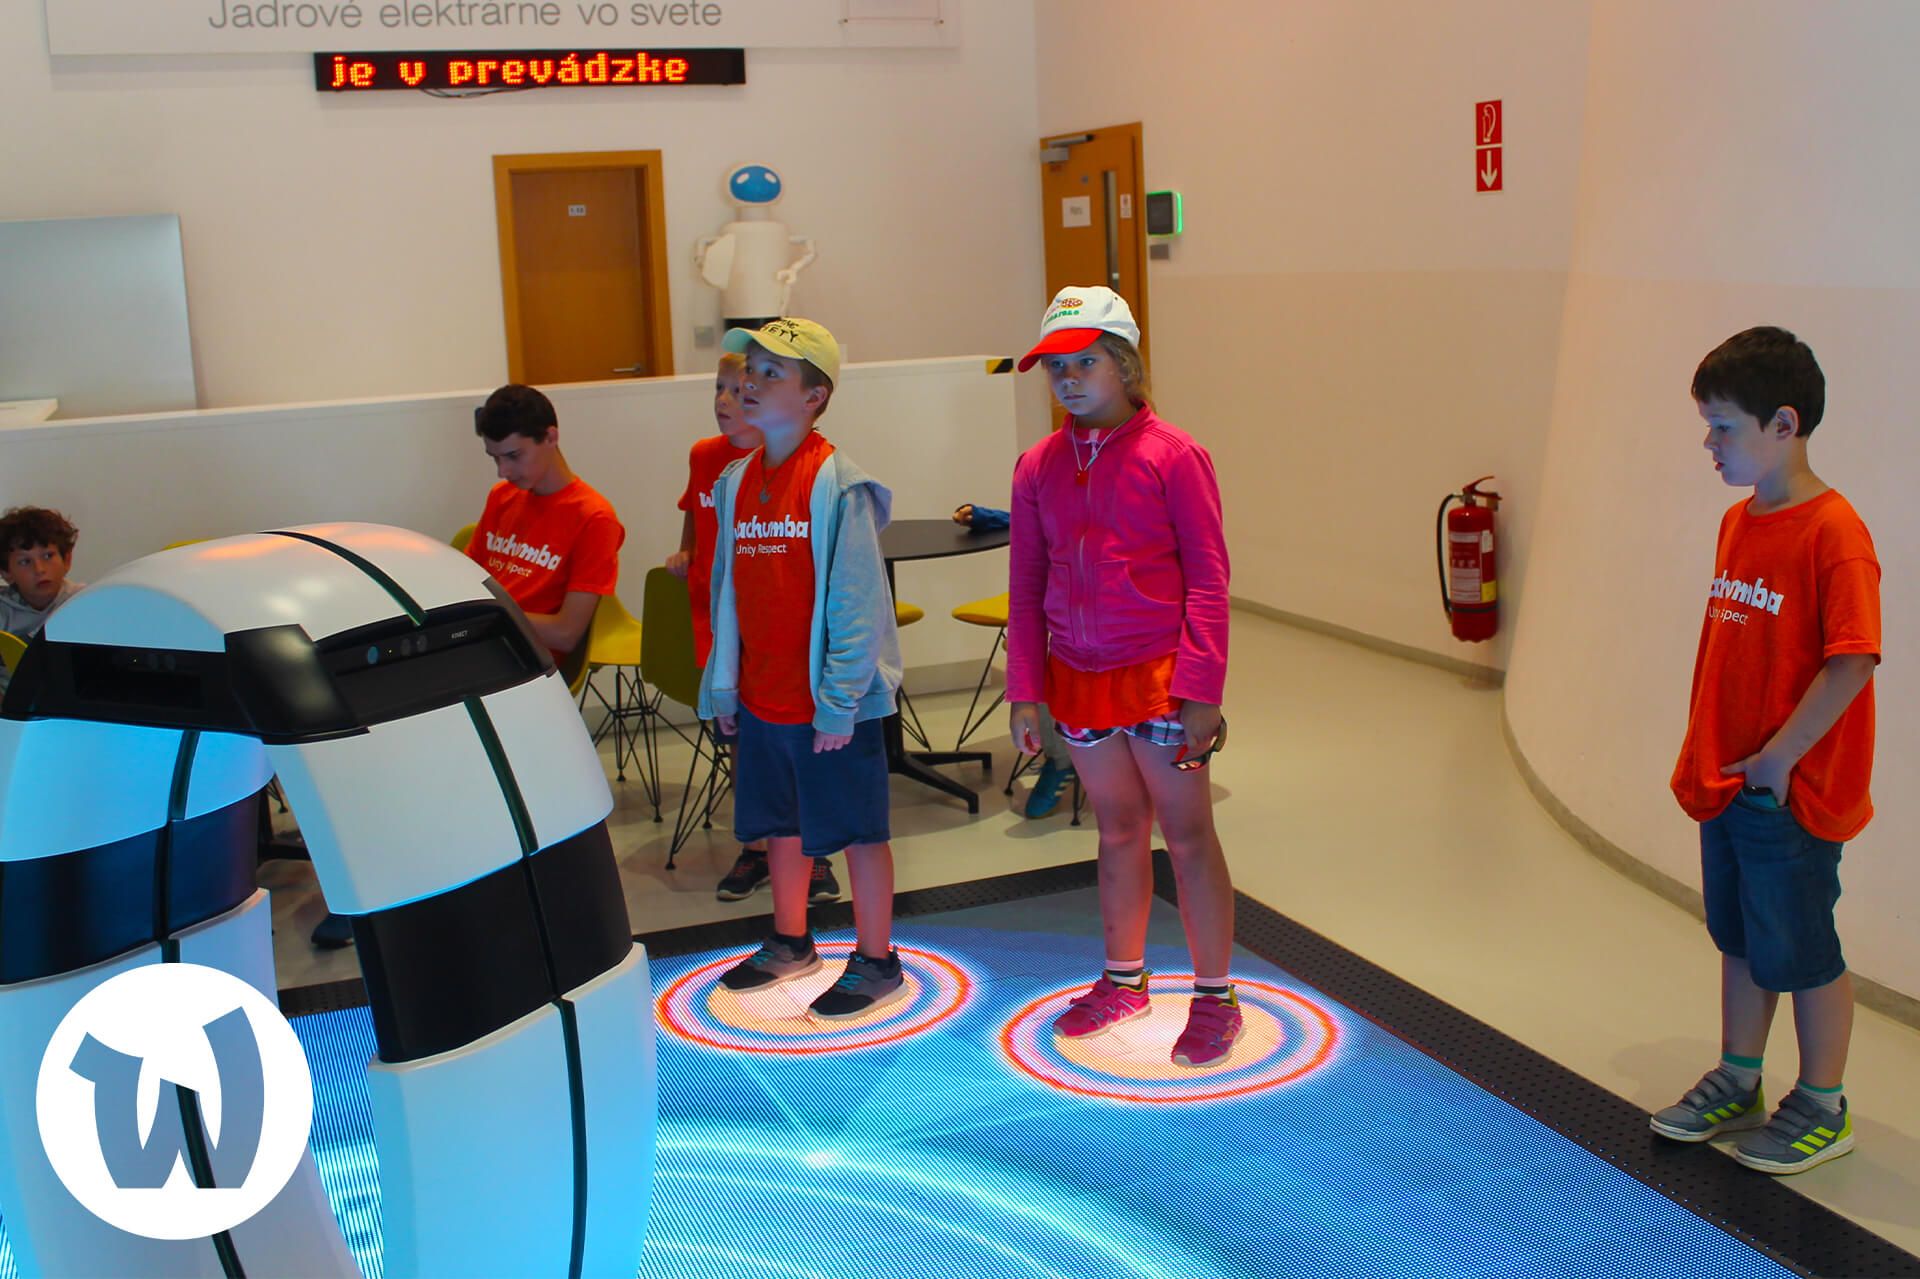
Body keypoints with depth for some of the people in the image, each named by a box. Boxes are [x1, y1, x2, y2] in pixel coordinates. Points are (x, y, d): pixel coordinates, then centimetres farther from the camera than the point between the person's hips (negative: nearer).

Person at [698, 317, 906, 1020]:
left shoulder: (837, 484, -15)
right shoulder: (736, 482, 6)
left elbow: (856, 603, -16)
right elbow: (726, 590, 12)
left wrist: (839, 703, -18)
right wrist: (722, 687, 11)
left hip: (829, 700, -7)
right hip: (760, 697, 7)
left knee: (857, 828, 5)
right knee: (781, 823, 20)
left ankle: (877, 963, 19)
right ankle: (790, 943, 38)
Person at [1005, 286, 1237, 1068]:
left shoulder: (1172, 455, -10)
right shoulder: (1038, 467, 4)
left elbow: (1207, 578, -10)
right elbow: (1026, 586, 8)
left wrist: (1199, 691, -15)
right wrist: (1025, 693, 5)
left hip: (1158, 674, -4)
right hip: (1078, 679, 5)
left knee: (1186, 833, 3)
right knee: (1118, 829, 17)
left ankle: (1215, 997, 16)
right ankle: (1124, 980, 33)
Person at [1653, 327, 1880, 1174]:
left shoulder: (1833, 533, -19)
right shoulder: (1737, 523, 7)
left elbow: (1851, 661, -22)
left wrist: (1778, 756, -19)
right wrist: (1703, 755, 12)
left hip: (1791, 792, -8)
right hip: (1726, 785, 8)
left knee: (1801, 950, 7)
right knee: (1739, 939, 19)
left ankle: (1822, 1106, 25)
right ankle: (1738, 1081, 35)